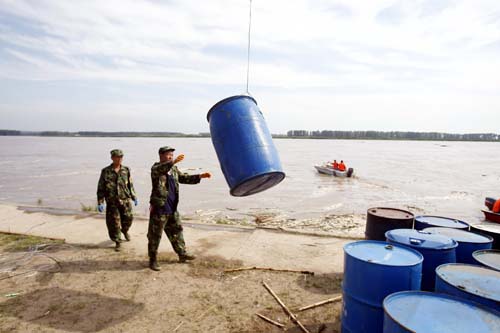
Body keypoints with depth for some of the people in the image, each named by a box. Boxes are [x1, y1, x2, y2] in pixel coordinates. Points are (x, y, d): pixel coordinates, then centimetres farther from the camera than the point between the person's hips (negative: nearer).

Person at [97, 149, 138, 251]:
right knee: (114, 223, 1)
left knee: (128, 218, 6)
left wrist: (134, 197, 13)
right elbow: (101, 188, -2)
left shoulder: (126, 170, 3)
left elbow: (130, 185, 12)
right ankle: (117, 242, 18)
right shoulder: (105, 172, -4)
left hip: (125, 200, 2)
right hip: (112, 202, -2)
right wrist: (100, 203, -6)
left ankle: (125, 231, 40)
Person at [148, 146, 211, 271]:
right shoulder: (156, 168, -10)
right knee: (155, 235, 3)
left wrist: (200, 176, 2)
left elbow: (185, 178, 14)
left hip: (172, 209, 7)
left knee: (176, 232, 18)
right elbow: (160, 169, -34)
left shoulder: (174, 169, 13)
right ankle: (153, 259, 17)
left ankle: (182, 253, 32)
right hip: (159, 209, -7)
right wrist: (173, 162, -50)